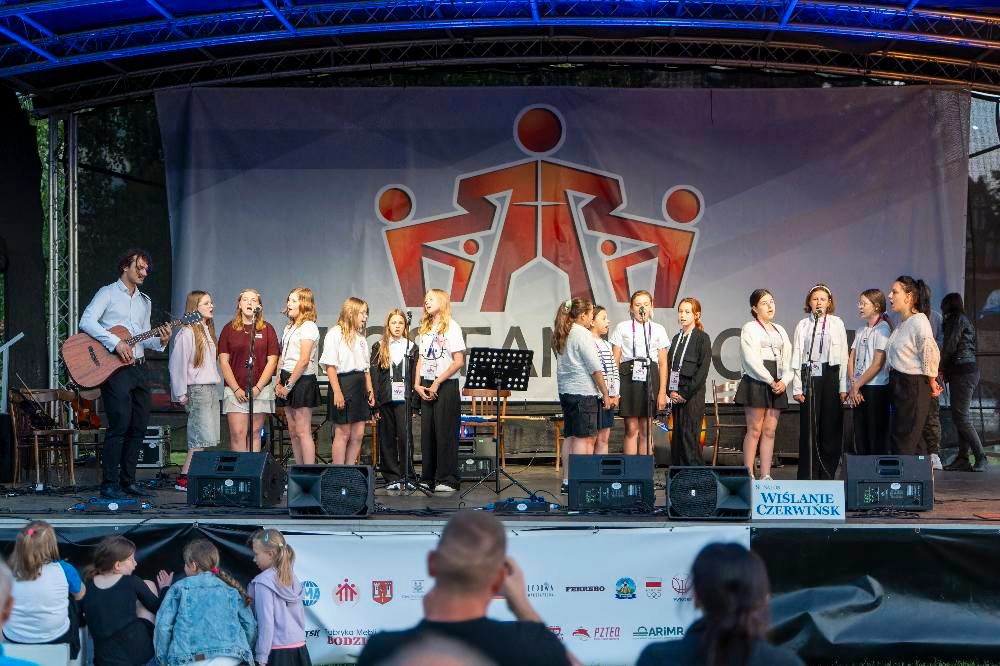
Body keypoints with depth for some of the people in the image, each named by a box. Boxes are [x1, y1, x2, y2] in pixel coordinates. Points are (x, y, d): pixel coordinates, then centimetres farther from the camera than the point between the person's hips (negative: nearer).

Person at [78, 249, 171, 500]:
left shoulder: (144, 301, 22)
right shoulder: (108, 293, 0)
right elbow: (86, 322, -14)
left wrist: (160, 341, 1)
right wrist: (116, 342, -21)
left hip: (139, 367, 7)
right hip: (114, 368, -7)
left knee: (139, 426, 6)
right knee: (120, 425, -13)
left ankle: (128, 480, 14)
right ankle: (109, 484, -8)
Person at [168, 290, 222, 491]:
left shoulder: (208, 331, 18)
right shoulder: (187, 333, -9)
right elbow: (177, 364, -11)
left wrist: (217, 388, 15)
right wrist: (181, 394, -12)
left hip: (212, 389, 9)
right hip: (196, 389, -9)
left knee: (211, 439, 4)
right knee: (203, 438, -12)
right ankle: (183, 479, -7)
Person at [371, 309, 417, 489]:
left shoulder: (411, 348, 10)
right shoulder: (379, 348, 8)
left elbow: (415, 376, 7)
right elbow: (373, 376, 3)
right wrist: (374, 401, -5)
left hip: (404, 399, 0)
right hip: (385, 399, 1)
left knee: (405, 436, -6)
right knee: (386, 438, 3)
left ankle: (407, 475, 1)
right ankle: (391, 478, 8)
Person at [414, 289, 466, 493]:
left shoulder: (451, 327, -5)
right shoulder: (424, 329, 15)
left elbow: (459, 362, -10)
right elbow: (421, 359, 16)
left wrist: (437, 383, -13)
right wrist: (417, 384, 2)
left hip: (446, 385, -6)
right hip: (426, 387, 6)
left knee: (445, 433, -6)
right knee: (427, 433, 6)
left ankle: (447, 480, -3)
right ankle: (428, 478, 12)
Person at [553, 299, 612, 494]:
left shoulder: (561, 335, 13)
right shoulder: (582, 335, -13)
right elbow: (595, 369, -13)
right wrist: (605, 394, -6)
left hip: (565, 390, 9)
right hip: (584, 391, -9)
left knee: (570, 436, 12)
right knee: (583, 437, -4)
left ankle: (567, 481, 13)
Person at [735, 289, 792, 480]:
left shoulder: (780, 330, 20)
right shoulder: (749, 328, 0)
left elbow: (788, 359, 13)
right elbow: (752, 359, -10)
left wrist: (784, 381, -4)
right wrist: (770, 381, -13)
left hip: (777, 385, 6)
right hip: (756, 383, -6)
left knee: (770, 431, 3)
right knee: (754, 430, -6)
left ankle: (766, 475, 5)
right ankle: (749, 475, -4)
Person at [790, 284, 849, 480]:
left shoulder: (837, 323, 6)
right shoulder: (803, 325, 7)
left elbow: (843, 356, 5)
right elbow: (796, 357, 5)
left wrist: (843, 387, -1)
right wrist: (797, 387, -1)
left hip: (831, 377, 0)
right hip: (809, 376, 0)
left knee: (831, 429, 0)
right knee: (808, 427, -1)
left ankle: (828, 475, 8)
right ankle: (807, 477, 5)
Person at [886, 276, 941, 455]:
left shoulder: (918, 321, -16)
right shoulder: (901, 323, 13)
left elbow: (931, 353, -18)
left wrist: (931, 382, -7)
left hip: (914, 386, -9)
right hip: (898, 384, 9)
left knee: (904, 442, -7)